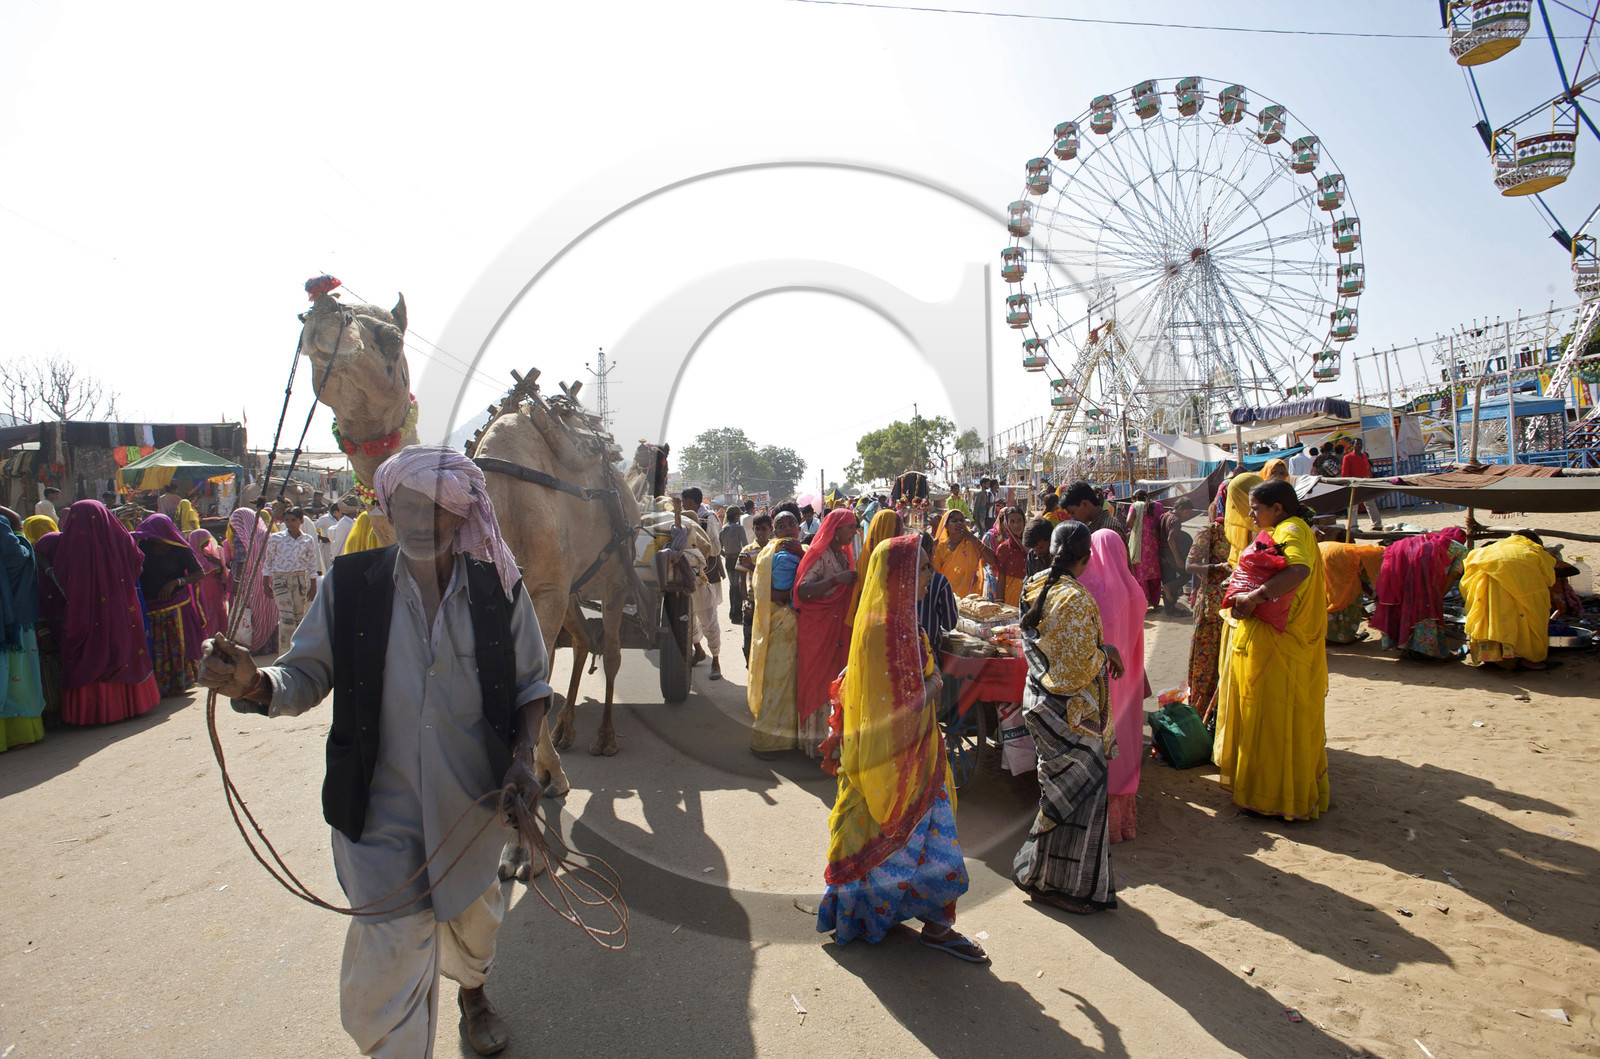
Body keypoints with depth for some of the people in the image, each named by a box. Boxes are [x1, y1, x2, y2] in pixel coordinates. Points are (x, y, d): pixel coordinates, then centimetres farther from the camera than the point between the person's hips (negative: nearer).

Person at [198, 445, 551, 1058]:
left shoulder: (499, 591, -8)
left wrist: (524, 752, -12)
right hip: (379, 807, -2)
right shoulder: (350, 585, -9)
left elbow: (531, 683, 1)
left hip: (474, 802, 2)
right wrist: (255, 685, -24)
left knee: (473, 914, 25)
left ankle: (473, 994, 58)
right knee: (393, 949, -2)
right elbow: (307, 673, -4)